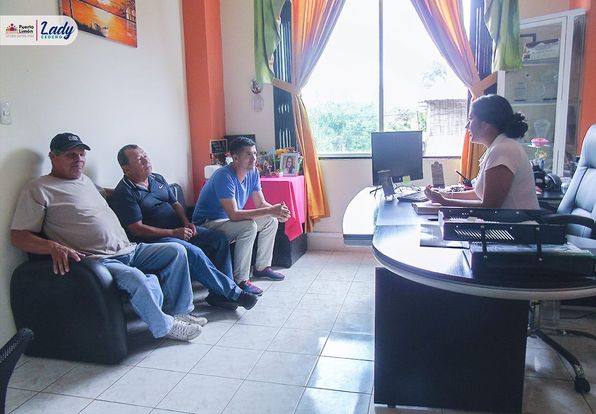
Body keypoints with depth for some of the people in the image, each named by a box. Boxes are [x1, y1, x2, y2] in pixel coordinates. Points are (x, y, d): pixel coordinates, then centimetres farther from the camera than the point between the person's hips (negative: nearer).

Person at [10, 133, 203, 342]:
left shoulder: (86, 180, 20)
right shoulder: (38, 189, -3)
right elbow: (18, 236, -9)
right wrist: (54, 247, -23)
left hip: (128, 250, 9)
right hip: (97, 260, -8)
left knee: (176, 250, 0)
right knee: (134, 277, -35)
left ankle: (178, 312, 6)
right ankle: (165, 326, -10)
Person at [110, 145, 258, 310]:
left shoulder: (158, 179, 13)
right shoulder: (123, 193, -10)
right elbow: (137, 229, -16)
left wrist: (187, 222, -2)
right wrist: (174, 232, -18)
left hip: (179, 229, 8)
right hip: (155, 238, -8)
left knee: (220, 239, -7)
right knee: (194, 252, -31)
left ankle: (221, 292, -10)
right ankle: (234, 293, -20)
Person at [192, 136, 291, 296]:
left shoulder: (253, 173, -2)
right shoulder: (224, 176, -28)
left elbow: (261, 203, 2)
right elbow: (233, 215, -36)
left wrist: (277, 211, -21)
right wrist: (269, 211, -36)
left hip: (229, 220, 9)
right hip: (207, 224, -9)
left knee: (271, 221, 4)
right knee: (249, 227, -32)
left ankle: (262, 267, 15)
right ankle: (240, 281, -23)